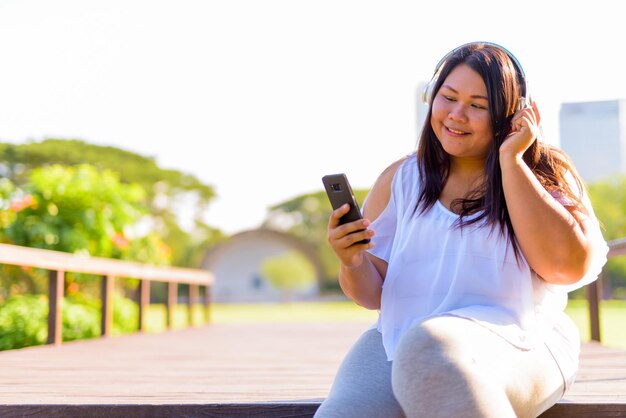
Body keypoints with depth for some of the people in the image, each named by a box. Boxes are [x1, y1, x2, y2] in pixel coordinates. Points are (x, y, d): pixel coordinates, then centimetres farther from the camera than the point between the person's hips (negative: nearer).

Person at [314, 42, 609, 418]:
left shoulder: (544, 173, 6)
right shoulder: (401, 179, 13)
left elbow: (569, 267, -13)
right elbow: (373, 293, 14)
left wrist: (510, 159, -8)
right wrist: (352, 263, -10)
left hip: (516, 343, -1)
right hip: (399, 340, 2)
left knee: (432, 347, -35)